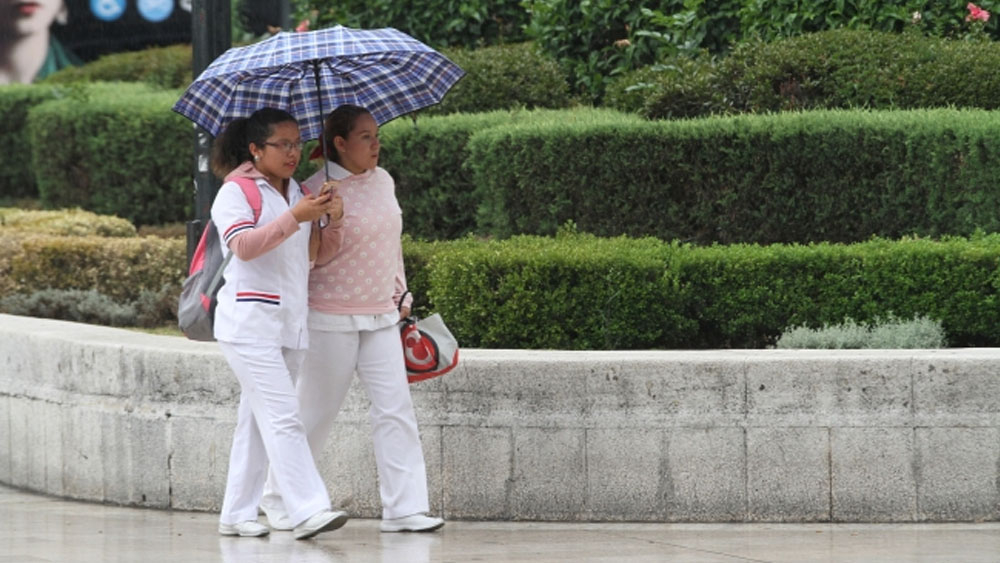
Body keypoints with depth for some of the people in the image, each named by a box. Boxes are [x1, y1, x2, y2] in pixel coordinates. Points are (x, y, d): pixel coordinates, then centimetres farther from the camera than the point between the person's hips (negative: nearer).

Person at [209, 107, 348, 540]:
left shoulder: (297, 192, 18)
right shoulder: (236, 191, -4)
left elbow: (310, 253, 21)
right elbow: (243, 245, -18)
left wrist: (325, 220, 2)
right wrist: (293, 218, -24)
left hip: (291, 321, 8)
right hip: (249, 321, -8)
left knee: (257, 420, 9)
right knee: (282, 417, -16)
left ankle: (236, 514, 13)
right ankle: (308, 511, -24)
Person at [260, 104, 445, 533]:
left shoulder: (383, 181, 8)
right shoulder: (318, 190, -12)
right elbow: (315, 257, -14)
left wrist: (400, 293, 20)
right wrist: (333, 221, -29)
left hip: (380, 317, 6)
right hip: (330, 319, -6)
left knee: (396, 409, -5)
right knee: (314, 413, 3)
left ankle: (404, 508, -7)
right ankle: (278, 501, 20)